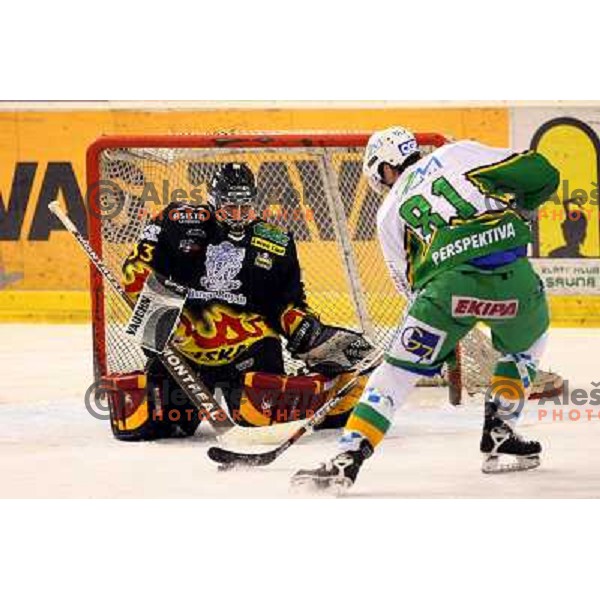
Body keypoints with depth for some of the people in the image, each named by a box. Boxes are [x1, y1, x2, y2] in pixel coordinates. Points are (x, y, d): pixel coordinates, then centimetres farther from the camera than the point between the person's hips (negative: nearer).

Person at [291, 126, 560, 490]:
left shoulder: (390, 212, 24)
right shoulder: (461, 153, 20)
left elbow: (409, 279, 26)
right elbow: (541, 175, 12)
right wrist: (513, 208, 33)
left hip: (446, 282, -1)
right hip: (512, 275, 1)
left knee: (400, 368, 9)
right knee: (526, 344, 32)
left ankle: (347, 460, -4)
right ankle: (500, 438, 24)